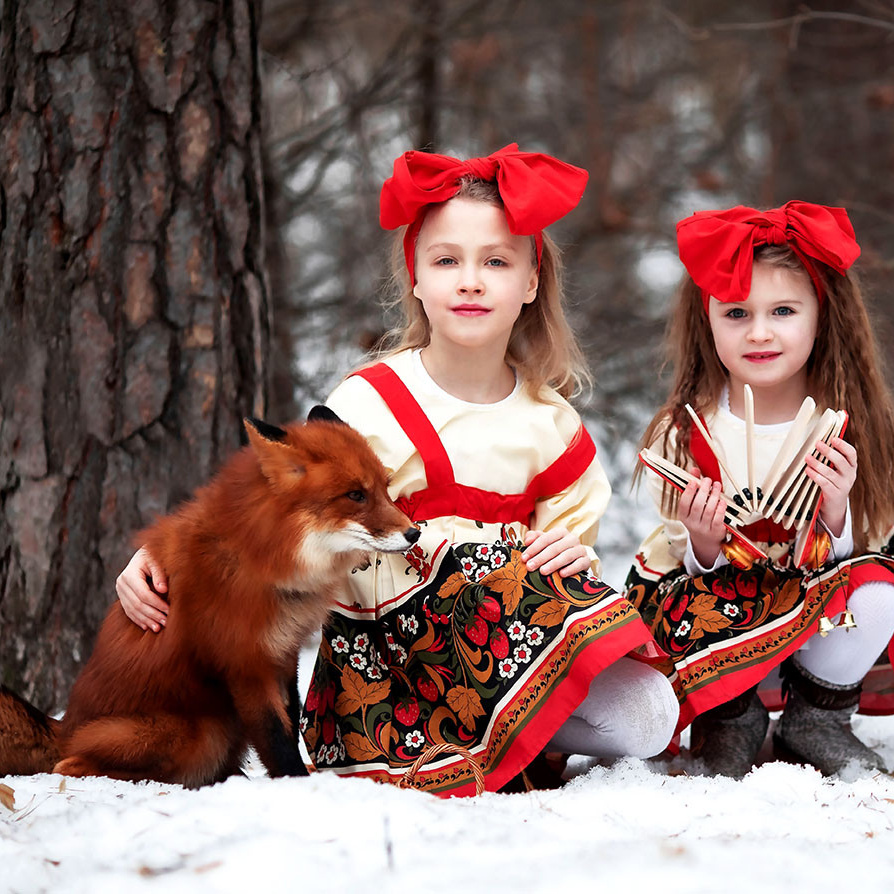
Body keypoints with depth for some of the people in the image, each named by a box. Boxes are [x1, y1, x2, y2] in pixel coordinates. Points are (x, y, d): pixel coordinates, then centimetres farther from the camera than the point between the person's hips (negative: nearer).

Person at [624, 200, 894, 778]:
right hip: (715, 600, -1)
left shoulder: (847, 429, -9)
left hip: (820, 602, 1)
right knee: (678, 614, -33)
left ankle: (817, 720, -3)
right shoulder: (682, 434, -10)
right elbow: (696, 565, -6)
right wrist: (704, 542, -28)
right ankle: (729, 718, -1)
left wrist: (837, 512, -28)